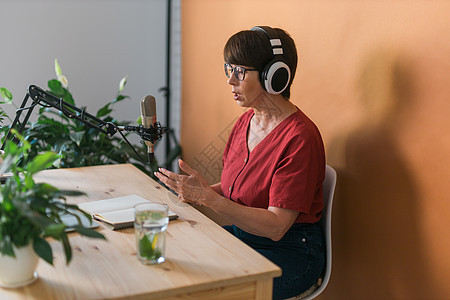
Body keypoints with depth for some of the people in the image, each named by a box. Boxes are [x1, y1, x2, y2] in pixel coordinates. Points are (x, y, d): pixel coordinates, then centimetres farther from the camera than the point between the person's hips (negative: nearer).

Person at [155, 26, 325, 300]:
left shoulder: (299, 138, -22)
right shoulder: (246, 121, 4)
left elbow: (275, 227, -23)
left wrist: (208, 197, -27)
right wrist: (196, 192, -10)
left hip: (289, 250, -7)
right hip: (242, 233, 7)